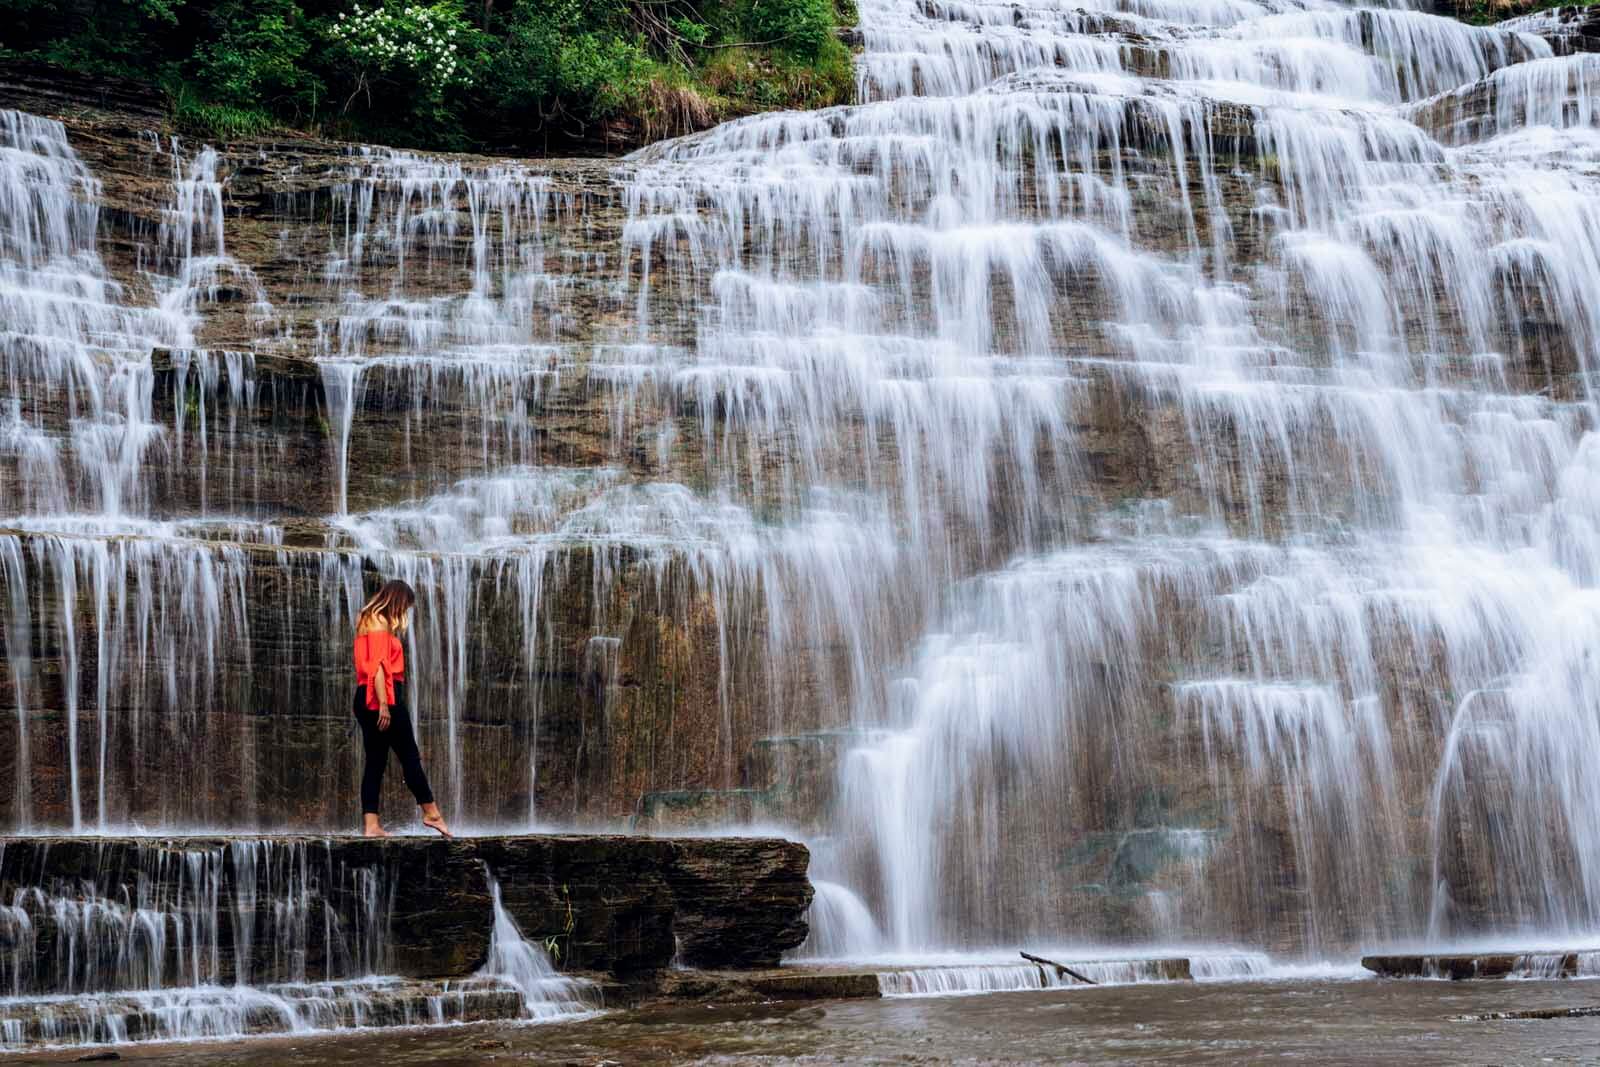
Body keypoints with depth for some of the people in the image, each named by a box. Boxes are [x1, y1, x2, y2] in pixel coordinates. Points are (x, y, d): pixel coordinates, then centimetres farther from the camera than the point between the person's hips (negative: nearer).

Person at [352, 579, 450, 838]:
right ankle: (431, 813, 3)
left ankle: (371, 825, 1)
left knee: (376, 760, 5)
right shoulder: (380, 623, -9)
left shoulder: (369, 621, 21)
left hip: (368, 700, 10)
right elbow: (377, 666, -18)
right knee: (409, 756, -3)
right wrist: (384, 705, -23)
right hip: (383, 696, -10)